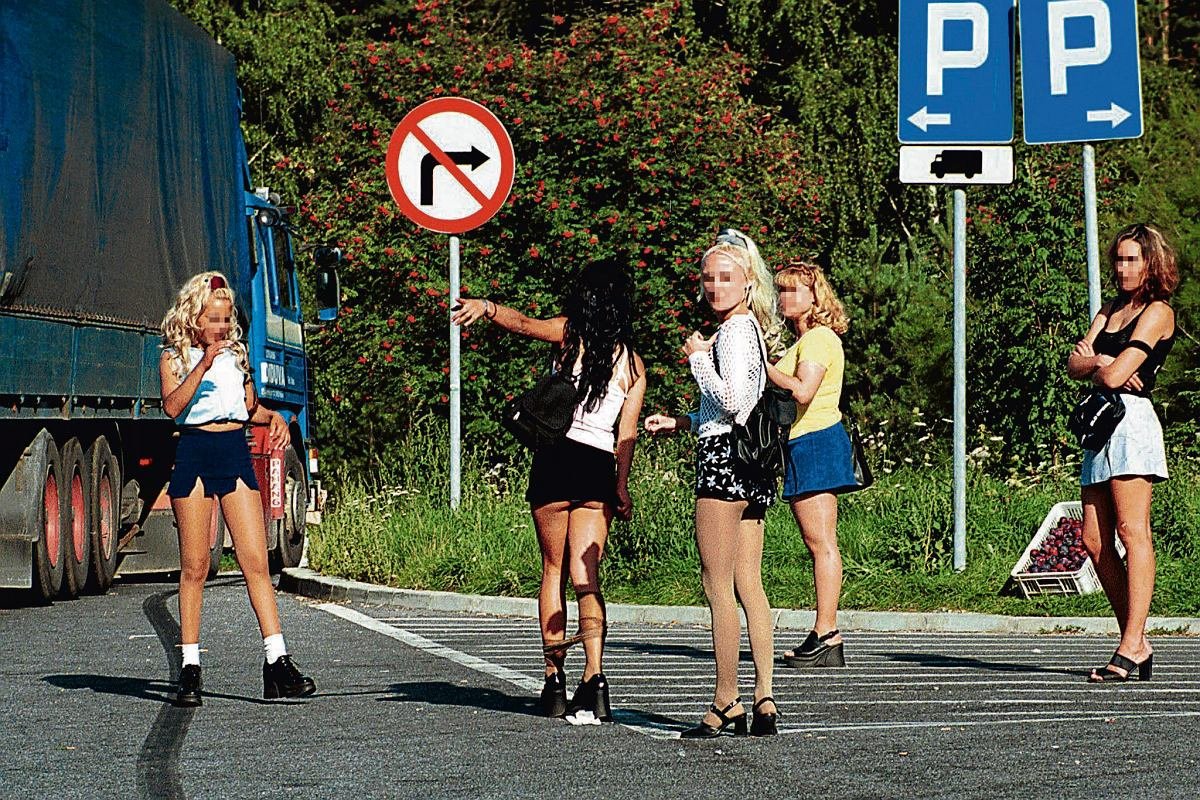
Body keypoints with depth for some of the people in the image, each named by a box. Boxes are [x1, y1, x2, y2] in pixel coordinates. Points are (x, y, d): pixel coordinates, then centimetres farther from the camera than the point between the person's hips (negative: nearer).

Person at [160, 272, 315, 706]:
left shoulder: (236, 354, 15)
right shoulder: (174, 358, 3)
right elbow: (173, 406, -14)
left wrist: (274, 416, 4)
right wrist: (203, 365, -21)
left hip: (236, 454, 3)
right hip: (194, 454, -3)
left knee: (256, 561, -4)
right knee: (194, 567, 0)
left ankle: (277, 661, -8)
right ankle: (190, 667, 4)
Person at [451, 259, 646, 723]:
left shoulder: (570, 334, 3)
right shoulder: (633, 363, 11)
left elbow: (524, 324, -18)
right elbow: (627, 432, 5)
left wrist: (487, 308, -31)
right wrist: (622, 489, 7)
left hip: (558, 456, -2)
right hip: (600, 468, 2)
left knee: (553, 570, 9)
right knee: (585, 576, 1)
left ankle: (554, 681, 6)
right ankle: (594, 679, -17)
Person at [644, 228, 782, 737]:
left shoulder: (732, 332, -11)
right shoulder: (751, 329, 19)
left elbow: (732, 401, -20)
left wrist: (697, 357, -9)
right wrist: (682, 423, 23)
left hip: (723, 460, -10)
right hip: (750, 465, 10)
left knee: (718, 586, -6)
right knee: (748, 584, 8)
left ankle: (727, 702, -5)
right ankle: (764, 700, 6)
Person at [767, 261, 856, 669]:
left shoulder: (818, 339, -10)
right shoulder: (804, 340, 21)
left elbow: (802, 392, -23)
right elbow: (789, 396, 19)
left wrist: (763, 365, -15)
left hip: (815, 442, -11)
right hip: (804, 444, 11)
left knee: (821, 543, -12)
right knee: (817, 543, 7)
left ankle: (827, 636, -14)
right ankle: (824, 636, 7)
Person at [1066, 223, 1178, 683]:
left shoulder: (1158, 312, -3)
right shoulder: (1110, 310, 22)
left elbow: (1115, 376, -13)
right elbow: (1074, 365, 13)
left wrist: (1095, 364, 7)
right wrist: (1099, 362, -7)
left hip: (1132, 420, -9)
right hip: (1101, 422, 9)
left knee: (1132, 532, -13)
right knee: (1095, 543, 2)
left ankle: (1131, 647, -18)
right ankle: (1136, 645, 6)